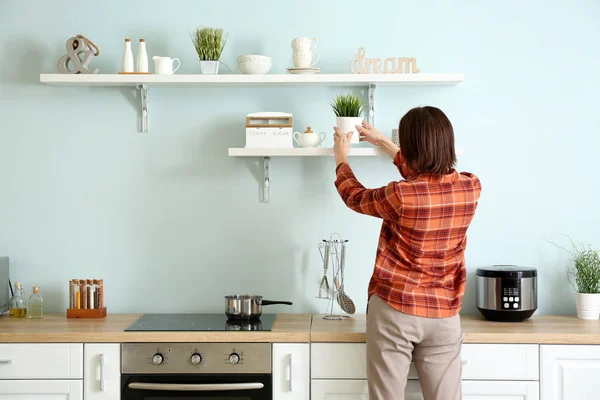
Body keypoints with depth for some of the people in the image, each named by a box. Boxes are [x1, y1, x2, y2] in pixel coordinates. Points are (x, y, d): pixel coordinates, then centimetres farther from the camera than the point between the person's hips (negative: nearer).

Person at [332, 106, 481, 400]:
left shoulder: (400, 196, -18)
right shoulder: (471, 187, -4)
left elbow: (356, 197, 4)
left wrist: (341, 158, 22)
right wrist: (384, 143, 27)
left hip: (394, 310, -4)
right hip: (444, 314, 4)